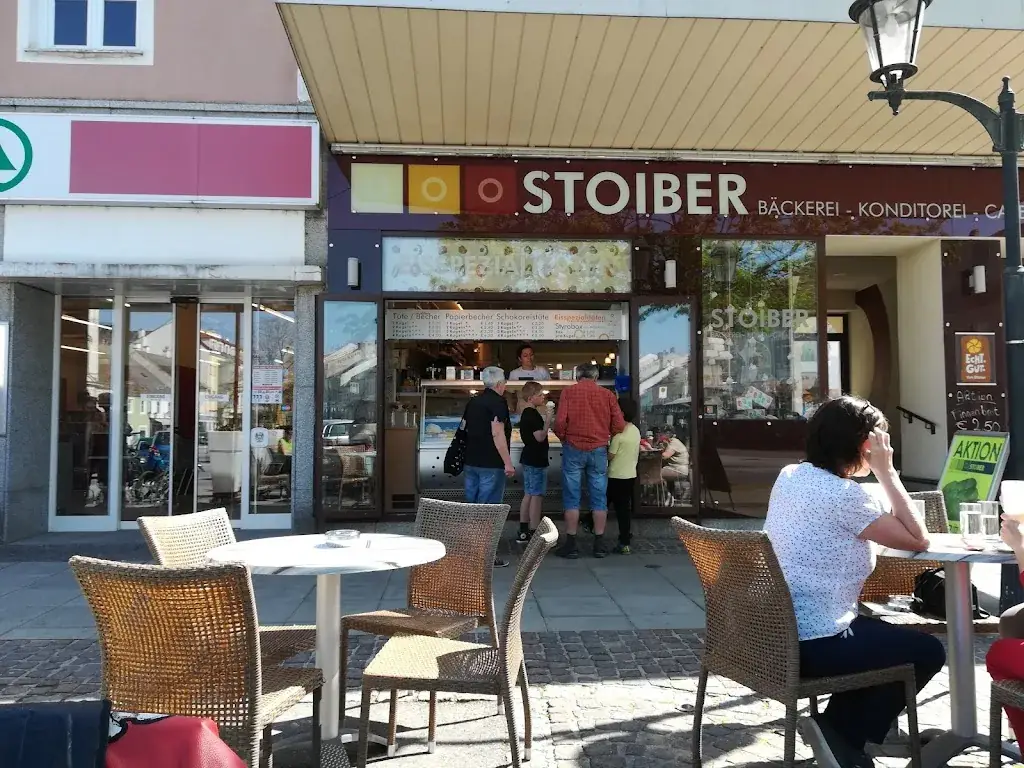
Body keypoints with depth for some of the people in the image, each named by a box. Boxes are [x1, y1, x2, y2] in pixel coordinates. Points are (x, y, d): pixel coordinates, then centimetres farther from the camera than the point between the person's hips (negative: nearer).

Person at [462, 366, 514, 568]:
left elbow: (464, 428, 18)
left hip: (471, 462, 8)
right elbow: (497, 434, -20)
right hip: (490, 464, -8)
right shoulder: (498, 402, -12)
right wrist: (508, 462, -19)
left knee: (472, 506, 14)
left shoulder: (472, 402, 13)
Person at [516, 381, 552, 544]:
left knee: (528, 494, 13)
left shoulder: (526, 414, 13)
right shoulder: (533, 415, -17)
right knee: (537, 496, -5)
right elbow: (540, 437, -24)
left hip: (529, 458, 10)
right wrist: (548, 420, -21)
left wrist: (545, 419, 17)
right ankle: (533, 533, -3)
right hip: (536, 460, -10)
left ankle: (523, 532, 18)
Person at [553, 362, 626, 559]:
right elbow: (619, 425, 1)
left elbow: (560, 422, -8)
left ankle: (570, 545, 5)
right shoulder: (607, 395, 5)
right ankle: (599, 544, 11)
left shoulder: (568, 392, 0)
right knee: (599, 498, 7)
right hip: (599, 450, 1)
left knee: (572, 498, 4)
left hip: (573, 449, -1)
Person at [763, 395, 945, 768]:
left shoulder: (789, 475, 7)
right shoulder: (844, 494, -19)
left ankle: (836, 726, 27)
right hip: (811, 645, -9)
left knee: (881, 632, 30)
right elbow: (918, 540, -11)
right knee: (927, 651, 11)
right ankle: (843, 735, 12)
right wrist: (886, 471, -8)